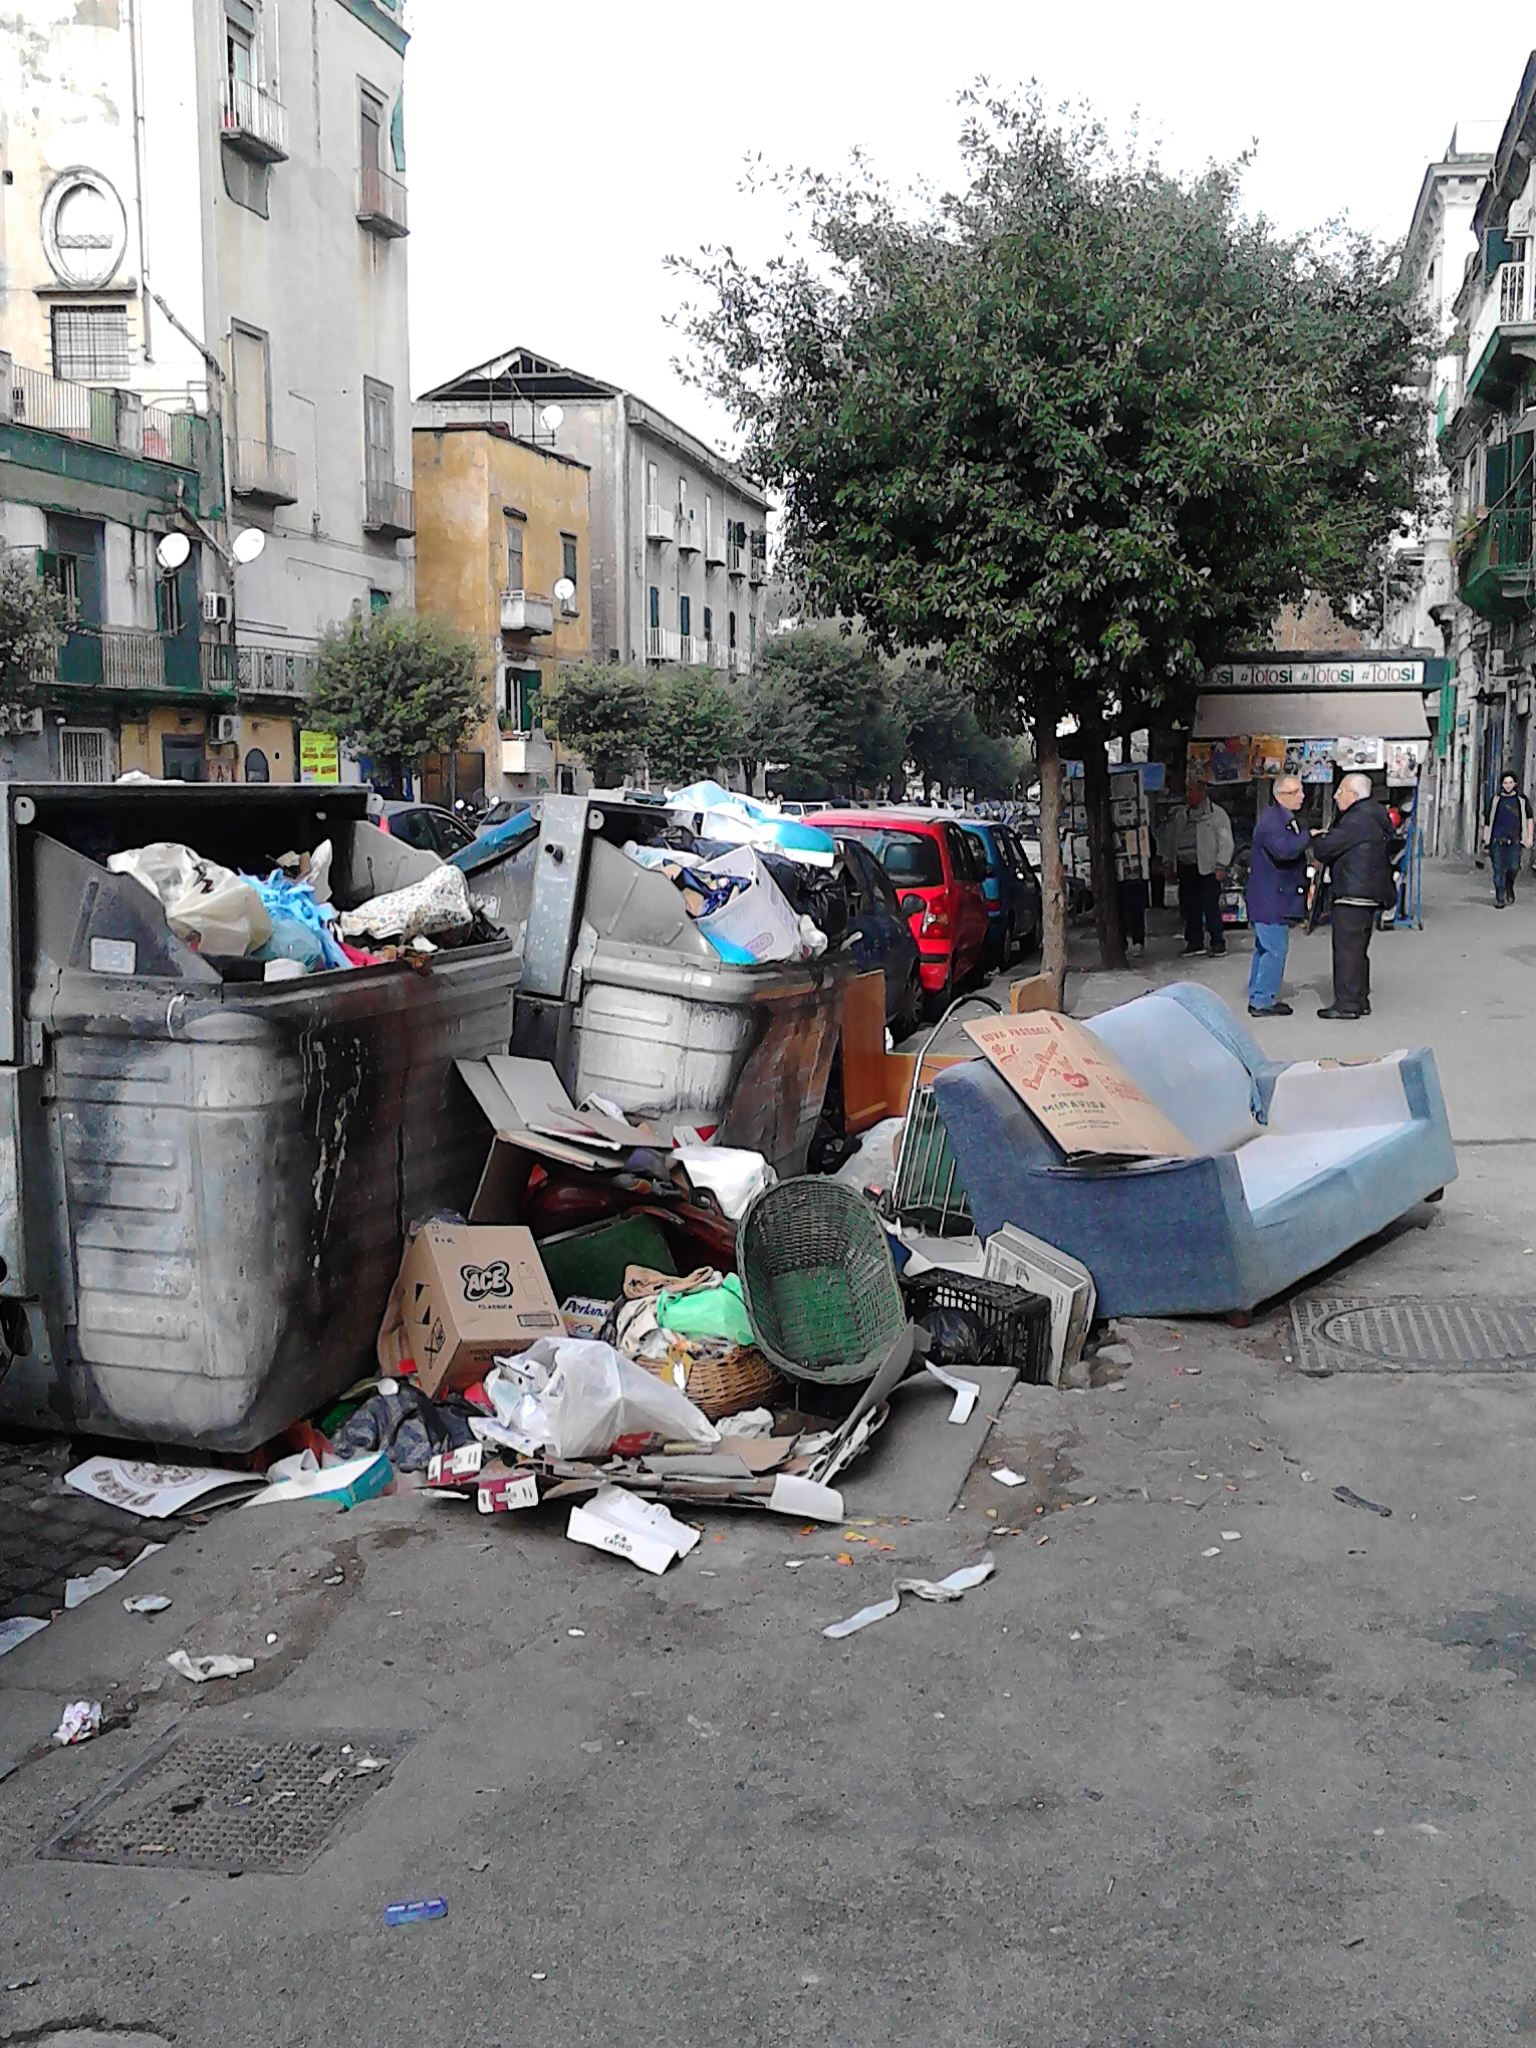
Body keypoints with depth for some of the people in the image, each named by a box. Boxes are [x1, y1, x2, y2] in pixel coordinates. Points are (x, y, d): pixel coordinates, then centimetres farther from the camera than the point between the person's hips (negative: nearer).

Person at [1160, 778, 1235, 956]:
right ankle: (1195, 942, 15)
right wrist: (1168, 861, 16)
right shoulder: (1180, 814, 14)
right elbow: (1170, 839, 22)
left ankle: (1217, 942, 0)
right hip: (1185, 867, 6)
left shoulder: (1216, 814, -2)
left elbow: (1225, 842, -4)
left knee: (1210, 906, -7)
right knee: (1189, 906, 7)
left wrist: (1220, 866, -11)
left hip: (1207, 867, -6)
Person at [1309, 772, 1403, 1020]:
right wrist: (1324, 838, 6)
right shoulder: (1375, 815, 16)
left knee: (1347, 947, -7)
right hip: (1370, 894, 11)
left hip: (1353, 895, -11)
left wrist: (1317, 839, 4)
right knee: (1358, 948, 16)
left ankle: (1347, 1002, -6)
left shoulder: (1357, 820, -17)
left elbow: (1325, 848, -17)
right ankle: (1360, 999, 22)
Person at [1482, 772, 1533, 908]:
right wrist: (1485, 841, 8)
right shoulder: (1496, 800, 9)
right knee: (1498, 870, -3)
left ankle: (1509, 886, 18)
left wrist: (1529, 836, 7)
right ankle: (1500, 898, 4)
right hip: (1497, 840, 0)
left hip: (1514, 840, 0)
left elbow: (1529, 818, 16)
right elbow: (1487, 821, 11)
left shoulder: (1521, 800, 9)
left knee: (1514, 867, -12)